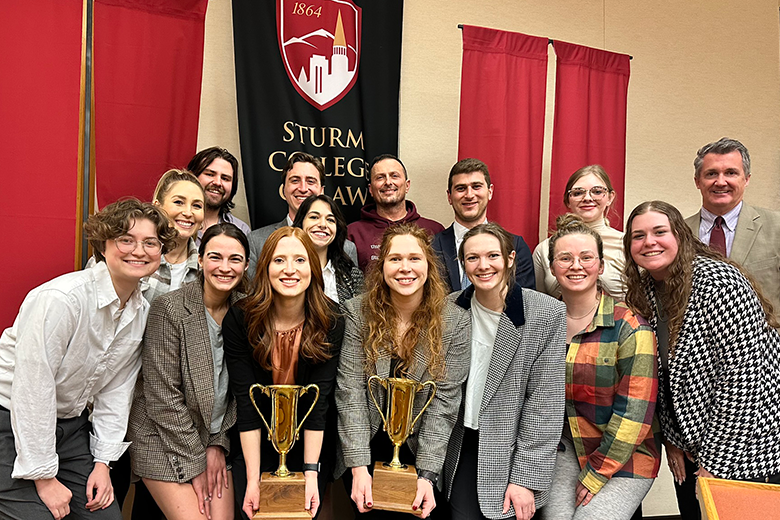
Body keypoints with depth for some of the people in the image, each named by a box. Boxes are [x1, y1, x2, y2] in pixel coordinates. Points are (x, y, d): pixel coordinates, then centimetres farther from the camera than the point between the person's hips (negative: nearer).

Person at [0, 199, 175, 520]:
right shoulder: (61, 298, -25)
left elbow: (116, 388, 4)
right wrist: (44, 477, -19)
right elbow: (31, 388, -24)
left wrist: (103, 461, 0)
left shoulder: (143, 312, -3)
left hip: (71, 425, 7)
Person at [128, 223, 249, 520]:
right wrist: (195, 465, -13)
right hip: (164, 441, -5)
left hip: (217, 440, 5)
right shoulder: (170, 309, -16)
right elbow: (163, 398, -16)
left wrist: (219, 444, -1)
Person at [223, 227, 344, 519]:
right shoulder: (239, 320, -16)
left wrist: (310, 474, -20)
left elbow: (319, 403, -16)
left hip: (311, 444, 0)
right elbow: (246, 403, -17)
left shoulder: (330, 323, -15)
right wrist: (253, 480, -19)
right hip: (256, 445, 0)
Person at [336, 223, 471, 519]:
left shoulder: (455, 322, -9)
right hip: (364, 450, 0)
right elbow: (350, 392, -12)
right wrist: (359, 468, -18)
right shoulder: (357, 314, -8)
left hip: (421, 452, 0)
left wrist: (426, 475, -18)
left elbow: (444, 402, -11)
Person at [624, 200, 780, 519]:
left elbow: (742, 373, -24)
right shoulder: (644, 290, 0)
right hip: (691, 443, 7)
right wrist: (672, 439, 1)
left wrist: (715, 460, -21)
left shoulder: (717, 280, -21)